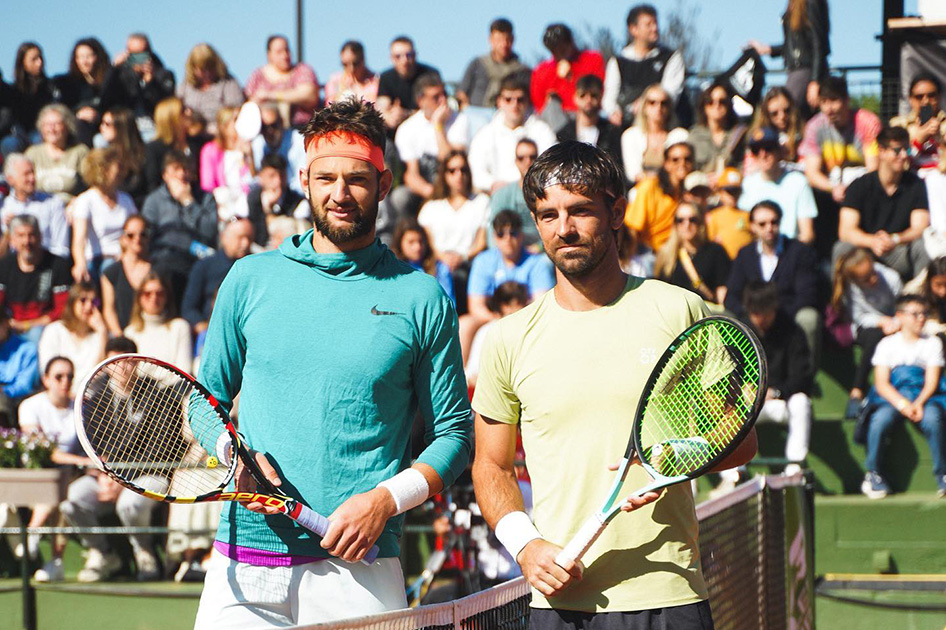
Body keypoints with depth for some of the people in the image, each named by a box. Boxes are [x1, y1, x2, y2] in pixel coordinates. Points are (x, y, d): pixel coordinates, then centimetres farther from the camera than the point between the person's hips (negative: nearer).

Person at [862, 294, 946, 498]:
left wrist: (919, 403, -15)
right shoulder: (887, 344, 13)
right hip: (892, 397, 0)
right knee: (879, 420, -34)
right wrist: (902, 404, -16)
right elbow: (881, 383, 2)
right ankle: (873, 473, -14)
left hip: (923, 397, 0)